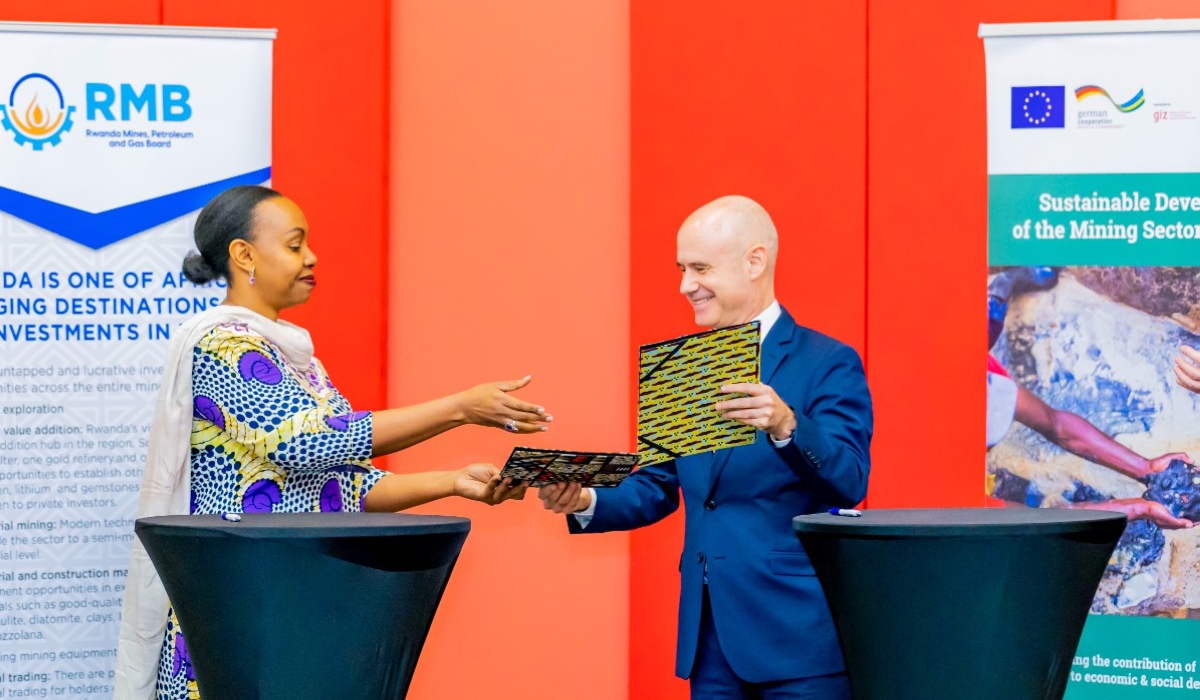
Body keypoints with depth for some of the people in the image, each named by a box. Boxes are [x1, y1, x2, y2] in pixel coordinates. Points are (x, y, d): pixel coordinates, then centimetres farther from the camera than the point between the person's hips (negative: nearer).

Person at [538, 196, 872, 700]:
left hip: (798, 637, -6)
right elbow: (659, 487, 16)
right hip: (710, 638, 6)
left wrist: (786, 426, -35)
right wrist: (586, 502, -2)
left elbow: (850, 482, -18)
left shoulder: (829, 364, -6)